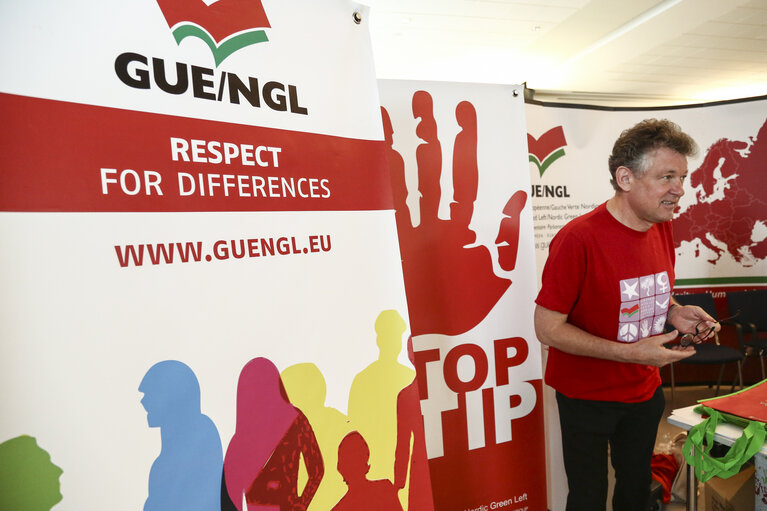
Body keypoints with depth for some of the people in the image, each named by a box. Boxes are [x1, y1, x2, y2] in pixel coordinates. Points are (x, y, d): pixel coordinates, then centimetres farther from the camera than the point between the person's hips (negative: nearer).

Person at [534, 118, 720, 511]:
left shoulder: (662, 227, -2)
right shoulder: (578, 239, -27)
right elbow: (548, 328, -23)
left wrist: (675, 313, -7)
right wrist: (632, 352, -26)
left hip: (644, 391, 7)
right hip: (586, 396, -6)